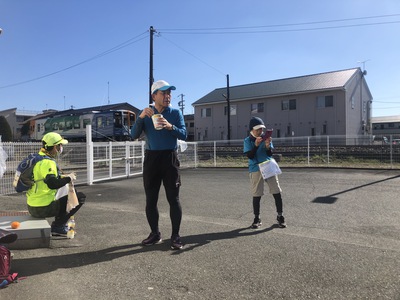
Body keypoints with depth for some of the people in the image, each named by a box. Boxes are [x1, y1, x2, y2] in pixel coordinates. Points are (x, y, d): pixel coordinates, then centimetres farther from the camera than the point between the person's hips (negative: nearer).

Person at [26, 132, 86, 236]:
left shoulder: (39, 158, 12)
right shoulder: (47, 162, -20)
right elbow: (52, 184, -32)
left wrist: (65, 176, 12)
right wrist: (68, 178, -17)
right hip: (43, 209, -10)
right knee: (81, 197, -8)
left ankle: (60, 224, 23)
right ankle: (58, 226, -3)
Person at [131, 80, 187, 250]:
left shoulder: (175, 113, 4)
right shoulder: (146, 114, 7)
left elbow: (183, 135, -7)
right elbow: (134, 135, -3)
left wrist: (170, 126, -25)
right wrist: (140, 117, -18)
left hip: (170, 158, -2)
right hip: (151, 158, 2)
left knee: (173, 198, -3)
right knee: (151, 199, 6)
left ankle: (175, 236, 5)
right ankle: (155, 234, 19)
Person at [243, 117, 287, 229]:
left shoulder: (266, 138, 5)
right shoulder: (247, 141, 0)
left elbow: (270, 154, 0)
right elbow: (250, 156, -10)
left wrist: (268, 146, -20)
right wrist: (256, 145, -22)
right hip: (256, 170, -2)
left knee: (277, 193, 1)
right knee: (256, 195, 2)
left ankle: (280, 216, 16)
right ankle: (257, 218, 15)